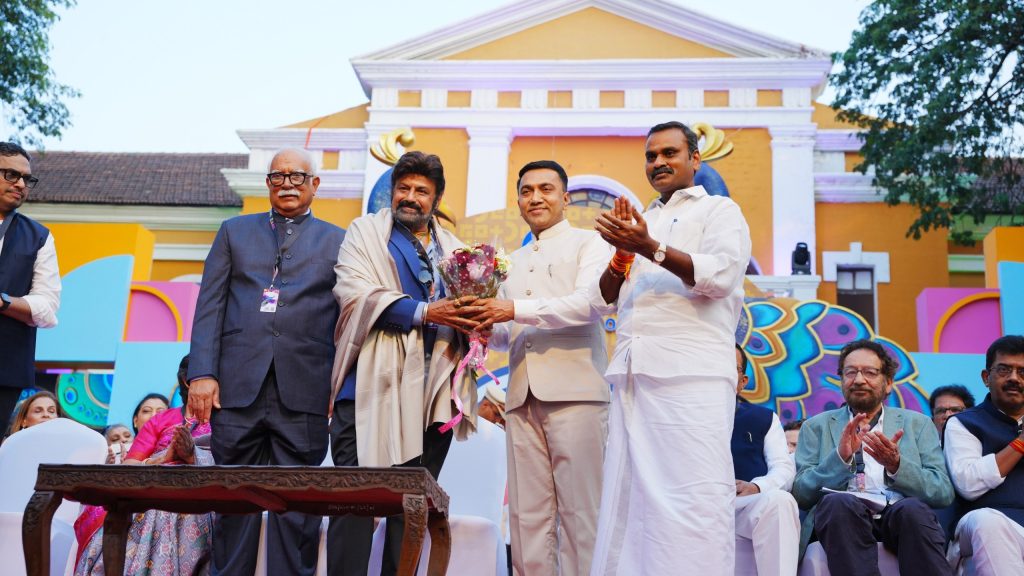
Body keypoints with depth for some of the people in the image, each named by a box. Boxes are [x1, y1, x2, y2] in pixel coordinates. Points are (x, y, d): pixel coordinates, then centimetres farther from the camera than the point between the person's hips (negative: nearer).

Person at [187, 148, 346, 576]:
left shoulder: (337, 241, 13)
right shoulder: (234, 231, 17)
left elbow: (346, 318, 7)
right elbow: (209, 306, 9)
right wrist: (202, 373, -3)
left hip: (304, 391, -1)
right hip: (237, 385, 1)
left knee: (296, 509, 2)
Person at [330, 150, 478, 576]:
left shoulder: (453, 249, 19)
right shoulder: (365, 232, 7)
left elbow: (467, 305, 17)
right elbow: (354, 292, -8)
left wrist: (474, 326, -8)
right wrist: (425, 312, -17)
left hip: (433, 395, 4)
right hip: (372, 389, -4)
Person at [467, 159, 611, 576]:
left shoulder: (589, 243, 6)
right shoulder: (513, 262, 24)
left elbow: (591, 303, -11)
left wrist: (516, 309, -15)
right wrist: (485, 328, 2)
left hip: (573, 391, -5)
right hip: (522, 396, 6)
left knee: (579, 512, -4)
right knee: (527, 515, 3)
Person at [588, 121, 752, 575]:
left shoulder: (719, 210, 9)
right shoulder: (640, 222, 26)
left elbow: (721, 275, -9)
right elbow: (603, 297, 18)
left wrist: (649, 248, -18)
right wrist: (622, 252, -1)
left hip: (691, 376, -6)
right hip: (632, 375, 6)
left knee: (692, 500, -11)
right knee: (629, 497, 4)